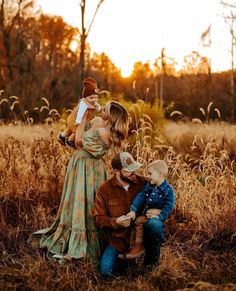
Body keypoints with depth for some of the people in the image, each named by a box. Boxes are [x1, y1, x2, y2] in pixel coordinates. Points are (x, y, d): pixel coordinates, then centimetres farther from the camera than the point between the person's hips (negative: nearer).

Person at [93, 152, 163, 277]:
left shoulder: (143, 183, -3)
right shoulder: (104, 189, -4)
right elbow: (99, 218, -2)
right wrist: (116, 222, -22)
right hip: (119, 239, 0)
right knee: (106, 271, -15)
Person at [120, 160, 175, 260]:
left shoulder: (168, 190, -8)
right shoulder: (148, 186, 9)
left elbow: (168, 207, -13)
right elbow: (140, 197, 0)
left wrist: (159, 217, -23)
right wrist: (133, 210, -13)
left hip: (158, 215, -6)